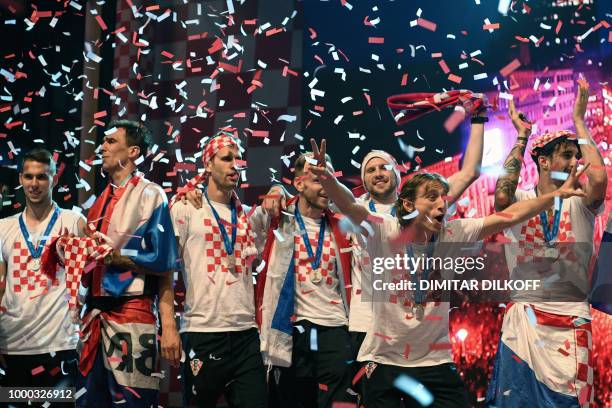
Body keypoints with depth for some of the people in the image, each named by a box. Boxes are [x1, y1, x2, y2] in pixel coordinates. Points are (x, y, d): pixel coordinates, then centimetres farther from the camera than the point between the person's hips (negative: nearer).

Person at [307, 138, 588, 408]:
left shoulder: (454, 235, -3)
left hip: (435, 361, 3)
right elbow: (349, 207, -27)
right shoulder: (384, 232, -12)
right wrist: (327, 179, -46)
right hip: (384, 359, -2)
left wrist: (557, 194, -6)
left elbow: (509, 217, -3)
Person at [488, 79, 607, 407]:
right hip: (525, 319, 0)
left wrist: (579, 119, -9)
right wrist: (522, 136, -10)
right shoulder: (519, 202, 1)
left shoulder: (580, 203, 3)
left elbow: (600, 178, -19)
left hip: (572, 321, 1)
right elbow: (502, 195, -22)